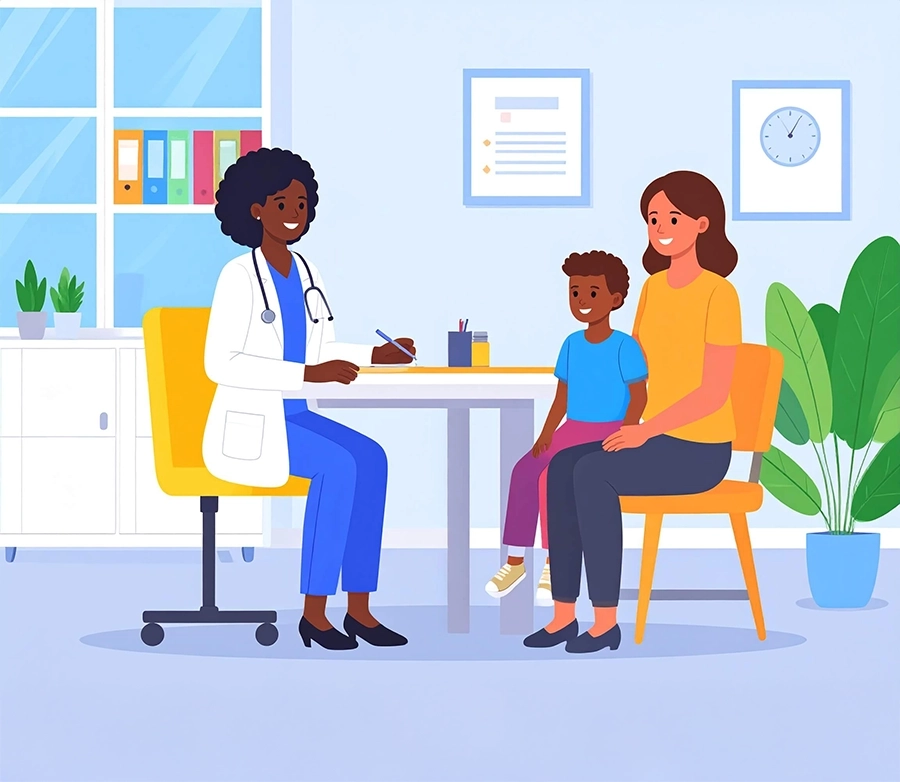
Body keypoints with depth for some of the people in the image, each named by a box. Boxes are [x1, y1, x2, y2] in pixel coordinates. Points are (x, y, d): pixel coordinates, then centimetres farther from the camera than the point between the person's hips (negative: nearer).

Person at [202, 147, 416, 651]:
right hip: (248, 424, -7)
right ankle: (314, 611, -21)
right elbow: (221, 363, -22)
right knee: (339, 465, -29)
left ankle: (359, 608, -15)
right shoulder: (239, 275, -14)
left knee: (370, 458, -17)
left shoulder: (305, 273, 11)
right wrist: (307, 375, -27)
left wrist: (375, 356, 1)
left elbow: (324, 353, 19)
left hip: (294, 416, 7)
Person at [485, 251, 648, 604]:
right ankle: (515, 561, -13)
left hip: (609, 435, -6)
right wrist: (545, 435, 1)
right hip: (572, 431, 6)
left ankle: (556, 565, -20)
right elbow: (562, 397, 14)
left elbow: (639, 397, -9)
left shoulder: (625, 347, -9)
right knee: (525, 470, -20)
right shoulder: (572, 344, 10)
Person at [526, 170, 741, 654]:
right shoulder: (654, 287, 10)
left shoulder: (719, 294, -15)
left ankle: (605, 620, -20)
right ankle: (564, 615, -14)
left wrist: (645, 431, -24)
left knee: (592, 473, -28)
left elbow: (715, 391, -20)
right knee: (563, 466, -16)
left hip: (700, 450, -8)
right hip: (658, 439, 8)